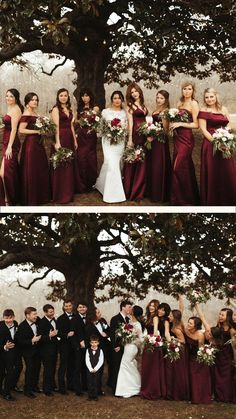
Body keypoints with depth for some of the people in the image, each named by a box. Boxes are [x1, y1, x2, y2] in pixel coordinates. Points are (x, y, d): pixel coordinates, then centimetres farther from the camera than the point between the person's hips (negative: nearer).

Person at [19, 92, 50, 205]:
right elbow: (21, 130, -19)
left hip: (38, 143, 9)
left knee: (41, 169, 12)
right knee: (31, 171, -2)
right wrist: (37, 131, -17)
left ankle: (41, 196, 22)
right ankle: (30, 200, 7)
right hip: (31, 143, -9)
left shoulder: (35, 113, 13)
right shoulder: (26, 114, -12)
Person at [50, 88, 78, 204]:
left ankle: (68, 193, 21)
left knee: (70, 166, 11)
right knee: (61, 166, -3)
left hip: (69, 139, 7)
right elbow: (56, 126, -14)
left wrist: (75, 140, 14)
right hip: (61, 138, -7)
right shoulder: (56, 109, -5)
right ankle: (60, 195, 3)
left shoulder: (69, 109, 16)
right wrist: (57, 142, -23)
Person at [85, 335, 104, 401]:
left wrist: (95, 369, -12)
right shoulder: (88, 350, 0)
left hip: (97, 369, -1)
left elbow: (101, 361, -6)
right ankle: (90, 396, 10)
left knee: (96, 383, 1)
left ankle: (95, 396, 8)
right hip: (89, 369, 1)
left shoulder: (100, 350, -2)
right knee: (89, 382, 2)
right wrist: (91, 369, -11)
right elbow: (87, 361, -3)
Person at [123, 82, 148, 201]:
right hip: (135, 134, -6)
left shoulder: (143, 105, 14)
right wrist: (130, 139, -14)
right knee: (133, 162, -2)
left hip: (144, 135, 6)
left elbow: (145, 119, 16)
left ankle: (139, 191, 18)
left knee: (142, 163, 9)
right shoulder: (131, 106, -2)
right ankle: (130, 192, 6)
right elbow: (130, 123, -9)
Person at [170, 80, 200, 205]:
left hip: (186, 138, -7)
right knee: (185, 167, 12)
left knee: (178, 167, -8)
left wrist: (180, 124, -17)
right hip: (177, 136, 7)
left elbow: (196, 124, -12)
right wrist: (172, 124, 1)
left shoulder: (194, 104, -7)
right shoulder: (180, 103, 15)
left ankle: (182, 199, 2)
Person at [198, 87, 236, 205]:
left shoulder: (223, 109, 13)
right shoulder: (203, 111, 0)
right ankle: (211, 201, 10)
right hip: (210, 144, -4)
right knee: (212, 173, -2)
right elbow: (203, 129, -6)